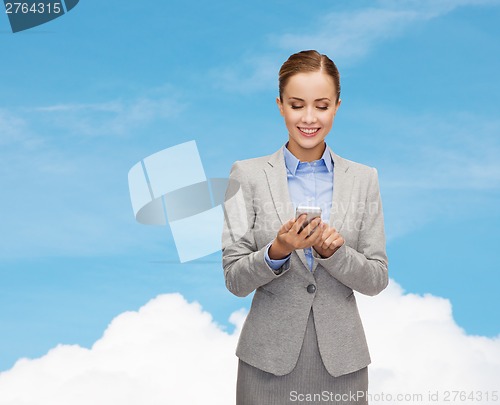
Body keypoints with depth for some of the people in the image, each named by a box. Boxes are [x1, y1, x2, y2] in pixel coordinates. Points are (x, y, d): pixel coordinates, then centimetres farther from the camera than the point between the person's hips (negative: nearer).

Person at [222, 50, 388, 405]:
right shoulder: (247, 174, -3)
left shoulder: (364, 179, 2)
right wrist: (277, 251, -24)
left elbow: (377, 279, 0)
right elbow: (235, 279, -5)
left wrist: (333, 251, -18)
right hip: (269, 359, -1)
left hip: (341, 360, 2)